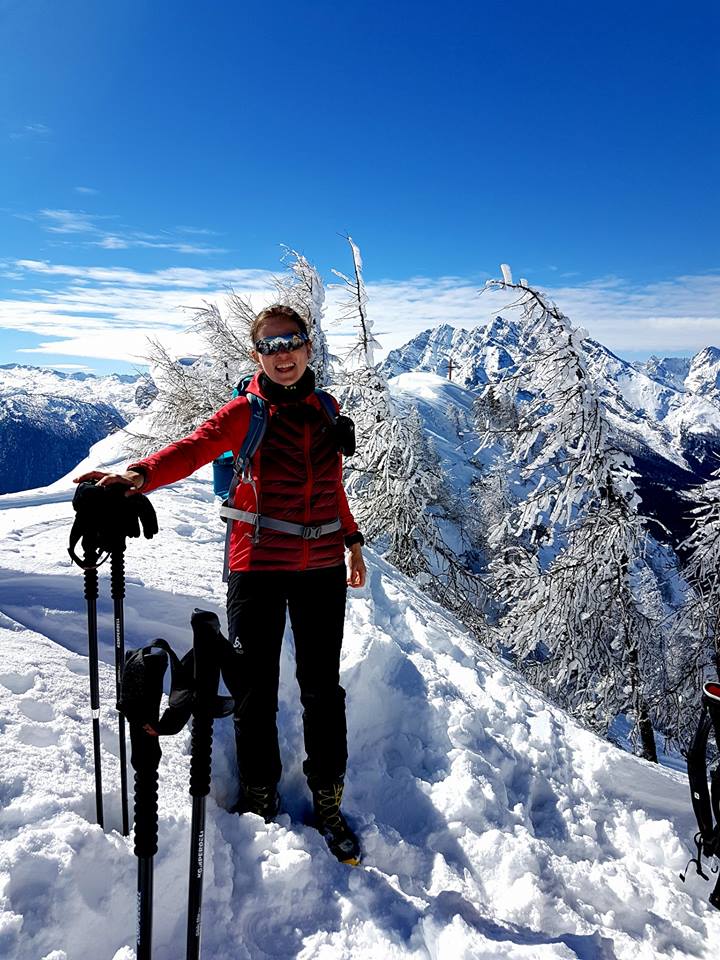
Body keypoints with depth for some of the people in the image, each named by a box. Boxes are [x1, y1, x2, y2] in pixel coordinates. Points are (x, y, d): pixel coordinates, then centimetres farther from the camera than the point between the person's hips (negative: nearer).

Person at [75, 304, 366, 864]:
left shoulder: (325, 409, 9)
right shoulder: (245, 413, -4)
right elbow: (194, 449, -22)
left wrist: (351, 540, 20)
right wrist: (141, 474, -41)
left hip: (322, 567, 3)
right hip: (259, 566, -3)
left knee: (323, 687, 10)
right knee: (255, 690, 7)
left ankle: (328, 802, 29)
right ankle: (259, 798, 30)